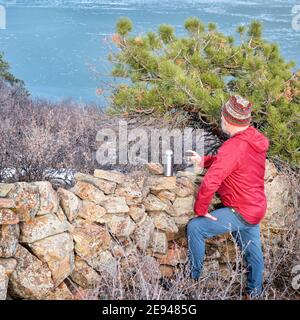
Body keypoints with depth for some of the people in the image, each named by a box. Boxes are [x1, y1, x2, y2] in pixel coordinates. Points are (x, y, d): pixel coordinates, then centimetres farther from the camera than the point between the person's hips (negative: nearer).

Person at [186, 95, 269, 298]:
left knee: (195, 228, -3)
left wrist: (200, 210, -16)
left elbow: (210, 183, -31)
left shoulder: (233, 147, -28)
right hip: (256, 208, 9)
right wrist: (204, 161, 4)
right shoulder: (255, 138, 0)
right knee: (252, 249, 22)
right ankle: (255, 292, 41)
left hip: (241, 213, -9)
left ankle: (193, 279, 10)